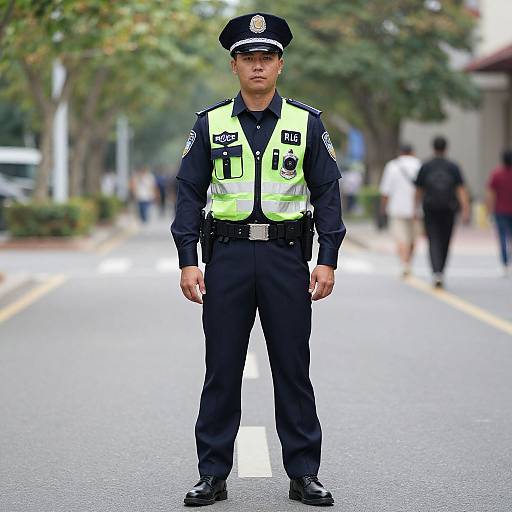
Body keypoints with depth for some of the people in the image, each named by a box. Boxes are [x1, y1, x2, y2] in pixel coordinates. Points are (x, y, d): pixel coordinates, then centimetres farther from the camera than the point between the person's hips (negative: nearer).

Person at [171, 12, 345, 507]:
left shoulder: (306, 122, 4)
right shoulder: (210, 123, 5)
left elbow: (327, 193, 3)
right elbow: (190, 193, 3)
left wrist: (327, 260, -5)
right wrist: (187, 261, -5)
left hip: (286, 257, 0)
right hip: (227, 257, 0)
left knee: (293, 369, 4)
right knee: (221, 369, 4)